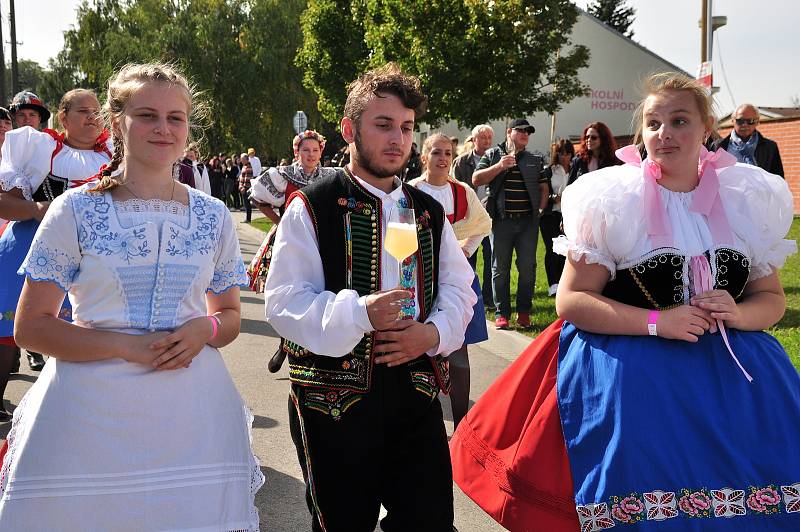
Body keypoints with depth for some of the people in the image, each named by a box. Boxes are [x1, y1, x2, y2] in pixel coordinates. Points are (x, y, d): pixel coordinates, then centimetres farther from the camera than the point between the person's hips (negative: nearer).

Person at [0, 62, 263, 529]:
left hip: (192, 409, 3)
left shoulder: (214, 216, 5)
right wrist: (128, 346, -16)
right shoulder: (76, 210, -3)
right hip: (90, 409, -2)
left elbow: (230, 317, 14)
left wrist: (204, 329, -9)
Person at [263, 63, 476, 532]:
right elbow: (284, 301, -11)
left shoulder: (429, 211, 12)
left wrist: (433, 332, -7)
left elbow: (459, 289, 13)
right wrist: (359, 313, -25)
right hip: (335, 395, -4)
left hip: (418, 387, 5)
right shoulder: (313, 208, -6)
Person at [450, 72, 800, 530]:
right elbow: (570, 301, -8)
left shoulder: (750, 201, 5)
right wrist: (657, 322, -18)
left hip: (732, 373, 3)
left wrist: (737, 315, -10)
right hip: (627, 374, -3)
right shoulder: (613, 200, -5)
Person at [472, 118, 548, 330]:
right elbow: (476, 179, -4)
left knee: (528, 268, 2)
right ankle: (501, 313, 10)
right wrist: (499, 166, -14)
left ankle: (524, 312, 12)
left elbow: (543, 188, 18)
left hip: (528, 221, 2)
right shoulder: (493, 155, 6)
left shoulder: (535, 160, 14)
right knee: (500, 268, 3)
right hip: (501, 220, -2)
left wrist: (540, 210, 4)